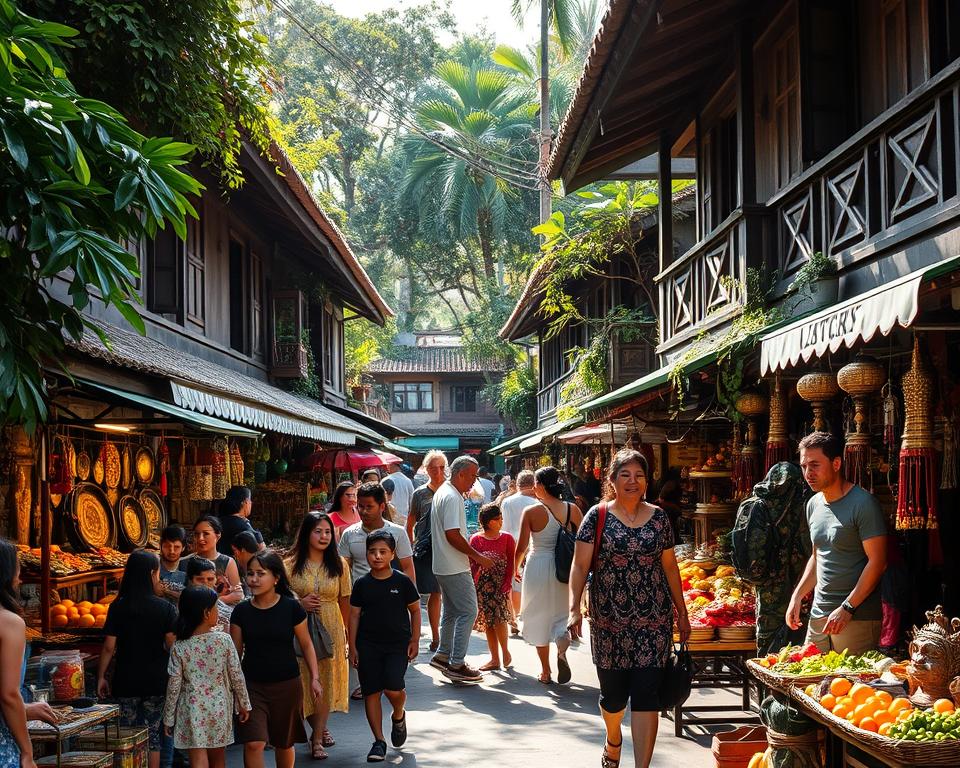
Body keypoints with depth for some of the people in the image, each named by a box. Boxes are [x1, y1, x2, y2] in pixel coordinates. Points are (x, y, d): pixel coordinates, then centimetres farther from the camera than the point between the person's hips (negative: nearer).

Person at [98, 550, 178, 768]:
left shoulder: (118, 607, -4)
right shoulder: (165, 607, -7)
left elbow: (109, 647, -4)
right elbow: (172, 646, -9)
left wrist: (101, 677, 6)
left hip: (125, 681, 1)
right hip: (156, 681, -1)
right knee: (152, 734, 8)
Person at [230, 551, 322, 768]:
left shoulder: (291, 607, -8)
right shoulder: (242, 611, -3)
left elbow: (306, 644, 1)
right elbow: (235, 652, 4)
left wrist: (315, 678, -4)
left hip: (287, 685, 0)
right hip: (252, 685, 1)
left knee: (284, 744, 13)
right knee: (253, 743, -12)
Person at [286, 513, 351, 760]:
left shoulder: (339, 564, 2)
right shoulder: (291, 565, -2)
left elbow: (345, 601, 5)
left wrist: (346, 632, 4)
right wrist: (300, 603, -14)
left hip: (331, 630, 1)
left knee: (326, 682, 1)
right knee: (305, 682, 3)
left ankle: (317, 738, 11)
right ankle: (320, 730, 26)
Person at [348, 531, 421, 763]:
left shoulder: (402, 582, -3)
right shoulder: (362, 584, 2)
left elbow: (415, 611, 6)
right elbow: (354, 615, 6)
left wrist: (414, 641, 1)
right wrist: (352, 647, 2)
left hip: (398, 644, -2)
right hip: (368, 645, 2)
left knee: (393, 688, -16)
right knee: (371, 692, 1)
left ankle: (398, 716, 18)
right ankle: (379, 741, 11)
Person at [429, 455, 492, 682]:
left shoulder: (443, 492, 14)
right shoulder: (451, 497, -19)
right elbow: (453, 535, -25)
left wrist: (472, 555, 19)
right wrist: (478, 557, -17)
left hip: (444, 566, 11)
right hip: (455, 568, -11)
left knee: (451, 611, 19)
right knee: (468, 612, -7)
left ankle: (443, 655, 28)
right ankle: (456, 664, -4)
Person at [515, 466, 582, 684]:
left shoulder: (531, 512, -12)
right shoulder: (572, 509, -4)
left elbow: (521, 547, -9)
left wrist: (515, 567, 9)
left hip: (538, 566, -2)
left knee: (539, 618, 13)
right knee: (561, 615, 18)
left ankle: (545, 672, 17)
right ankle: (561, 650, -14)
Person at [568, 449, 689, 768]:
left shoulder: (658, 517, 6)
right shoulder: (597, 516, -2)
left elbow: (670, 566, 13)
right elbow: (580, 565, -6)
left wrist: (682, 613, 13)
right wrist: (574, 608, -18)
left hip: (654, 620, 1)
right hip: (609, 620, -1)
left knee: (647, 696, -5)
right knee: (613, 693, 12)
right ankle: (613, 739, 44)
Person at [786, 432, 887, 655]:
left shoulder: (863, 504, -11)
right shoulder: (813, 505, 13)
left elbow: (877, 562, -15)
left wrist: (846, 608, -18)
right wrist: (797, 596, 12)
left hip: (858, 618, -7)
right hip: (818, 614, 7)